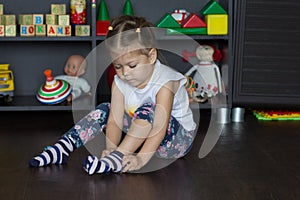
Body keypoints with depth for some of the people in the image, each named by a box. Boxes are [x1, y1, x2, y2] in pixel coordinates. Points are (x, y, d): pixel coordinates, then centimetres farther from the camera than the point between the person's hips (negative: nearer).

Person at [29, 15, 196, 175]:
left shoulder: (164, 82, -26)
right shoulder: (120, 82, -9)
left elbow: (160, 128, -35)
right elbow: (115, 121, -15)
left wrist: (141, 158, -46)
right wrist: (110, 148, -33)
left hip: (178, 138, -6)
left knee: (147, 110, -33)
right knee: (105, 111, -7)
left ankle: (117, 159, -40)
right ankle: (64, 147, -13)